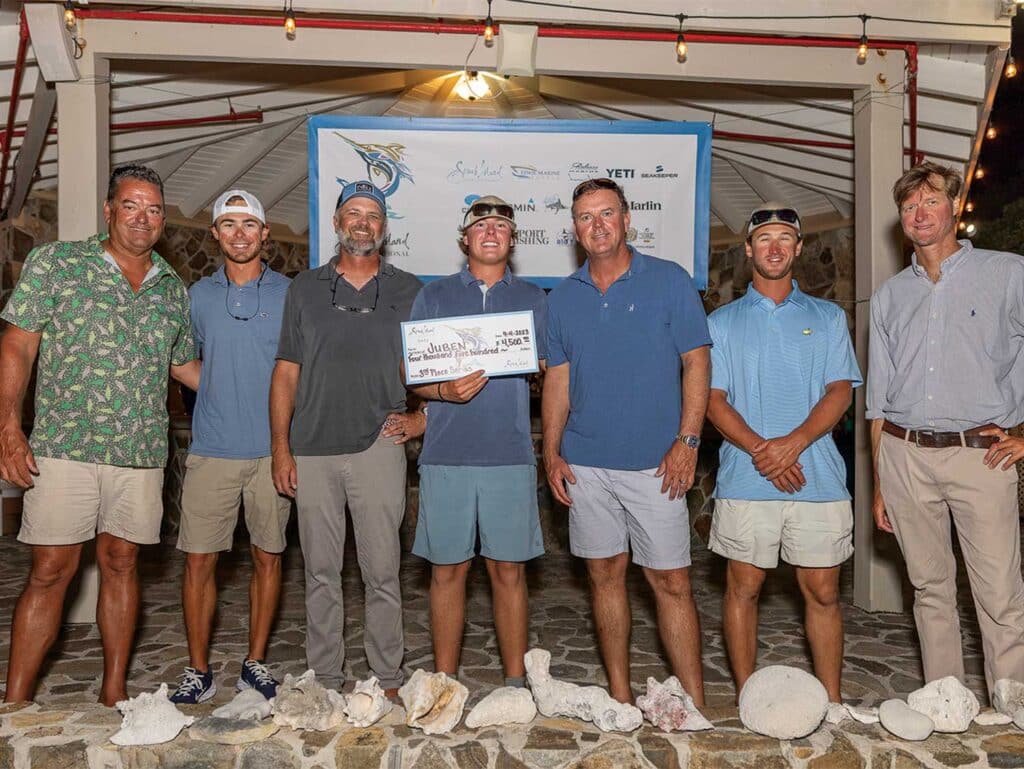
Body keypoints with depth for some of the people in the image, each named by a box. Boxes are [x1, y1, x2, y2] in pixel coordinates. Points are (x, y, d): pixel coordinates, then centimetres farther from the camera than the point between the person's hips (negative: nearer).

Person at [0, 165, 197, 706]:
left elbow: (184, 363, 23)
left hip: (142, 453, 3)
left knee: (121, 564, 10)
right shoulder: (55, 262, 3)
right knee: (51, 571, -1)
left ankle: (115, 692, 21)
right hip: (65, 447, -3)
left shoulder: (173, 289, 12)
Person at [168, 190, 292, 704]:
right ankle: (198, 671, 14)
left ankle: (256, 663, 21)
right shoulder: (198, 295, 9)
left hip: (273, 449, -1)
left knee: (267, 557, 7)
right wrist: (221, 400, 9)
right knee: (198, 560, 0)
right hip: (212, 449, 1)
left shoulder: (289, 294, 4)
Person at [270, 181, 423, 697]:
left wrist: (422, 416, -1)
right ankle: (325, 681, 19)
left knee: (382, 571, 1)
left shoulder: (408, 291, 9)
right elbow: (286, 371, 8)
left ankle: (388, 681, 13)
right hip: (313, 451, 2)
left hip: (378, 447, -1)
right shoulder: (305, 289, 11)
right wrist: (280, 446, 1)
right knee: (321, 572, 8)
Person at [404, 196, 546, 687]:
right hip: (446, 454, 0)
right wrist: (445, 390, -13)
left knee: (509, 570, 4)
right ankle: (444, 682, 17)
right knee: (447, 569, 5)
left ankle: (515, 681, 16)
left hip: (510, 454, 0)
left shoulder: (533, 300, 13)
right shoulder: (434, 297, 11)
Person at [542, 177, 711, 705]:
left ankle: (694, 706, 8)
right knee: (605, 575, 10)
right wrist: (551, 453, 4)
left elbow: (696, 363, -2)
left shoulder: (669, 281, 0)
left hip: (655, 463, -3)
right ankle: (619, 696, 22)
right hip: (585, 464, 4)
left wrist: (687, 441, -10)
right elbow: (557, 380, 12)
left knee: (671, 581, -1)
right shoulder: (563, 298, 10)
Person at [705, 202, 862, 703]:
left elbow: (841, 390, 3)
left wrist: (792, 443, -14)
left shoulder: (827, 318, 14)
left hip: (818, 476, 1)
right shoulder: (721, 322, 11)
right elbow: (712, 398, 2)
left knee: (823, 592, 5)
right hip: (745, 478, 0)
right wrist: (760, 450, -13)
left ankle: (832, 704, 16)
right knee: (743, 589, 4)